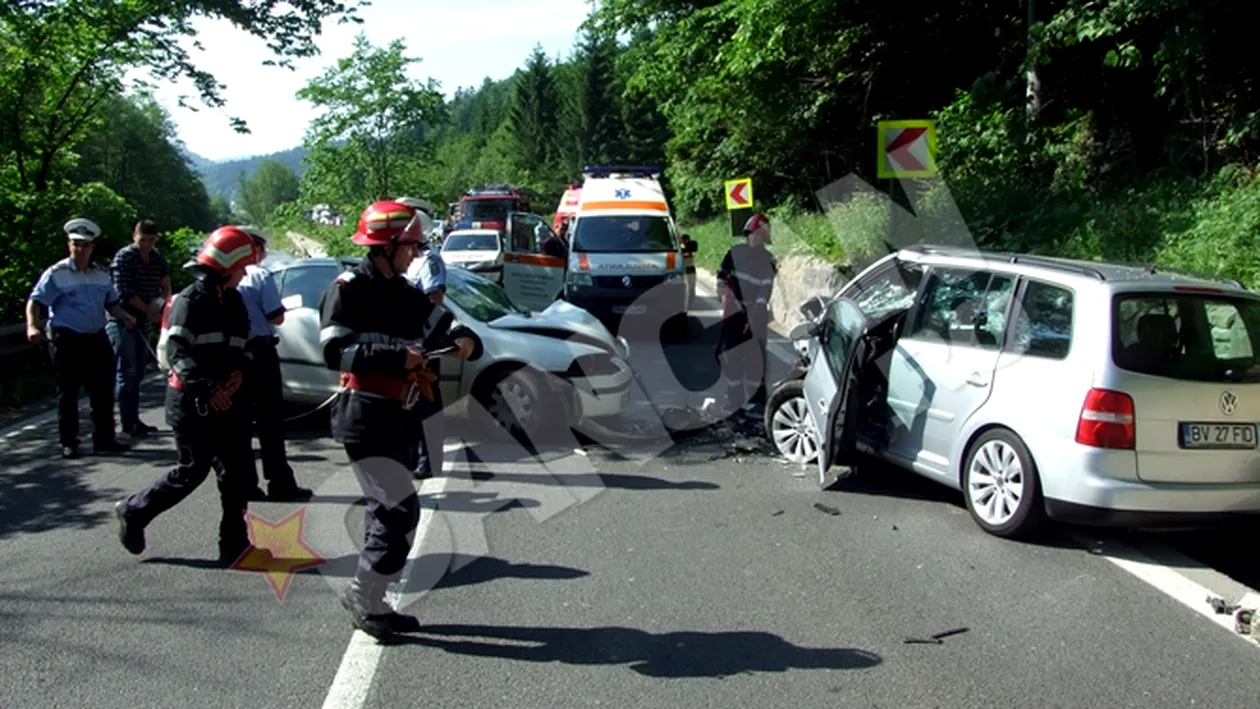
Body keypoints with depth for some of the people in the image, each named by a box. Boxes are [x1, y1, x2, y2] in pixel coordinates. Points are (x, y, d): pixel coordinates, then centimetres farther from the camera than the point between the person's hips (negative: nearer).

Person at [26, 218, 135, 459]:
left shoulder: (101, 274, 12)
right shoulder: (57, 274, -6)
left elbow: (111, 303, 22)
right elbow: (35, 302, -11)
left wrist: (124, 316, 4)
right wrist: (32, 326, -27)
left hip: (97, 339, 5)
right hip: (67, 341, -5)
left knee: (103, 391, 7)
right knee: (68, 394, 4)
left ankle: (104, 439, 16)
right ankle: (68, 443, 13)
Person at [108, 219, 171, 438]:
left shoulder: (158, 260, 8)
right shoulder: (124, 257, -11)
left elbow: (165, 286, 12)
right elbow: (123, 293, -17)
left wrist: (161, 305, -9)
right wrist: (149, 309, -14)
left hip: (143, 322, 7)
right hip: (122, 321, -7)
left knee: (137, 373, 12)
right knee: (127, 372, -8)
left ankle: (135, 419, 20)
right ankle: (128, 423, -6)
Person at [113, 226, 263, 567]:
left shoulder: (233, 302, 14)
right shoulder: (190, 301, -12)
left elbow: (244, 347, 21)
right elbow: (173, 351, -20)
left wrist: (241, 372, -2)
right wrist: (206, 389, -28)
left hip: (228, 401, 8)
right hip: (191, 402, -7)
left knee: (237, 470, 4)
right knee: (192, 471, 0)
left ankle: (234, 545, 12)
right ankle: (133, 512, 23)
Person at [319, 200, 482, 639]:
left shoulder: (404, 293, 14)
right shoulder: (349, 290, -11)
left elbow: (440, 323, 11)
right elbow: (335, 351, -21)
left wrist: (463, 339, -12)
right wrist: (395, 357, -28)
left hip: (399, 418, 9)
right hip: (365, 417, -9)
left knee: (386, 512, 16)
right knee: (402, 510, -12)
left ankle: (370, 602, 27)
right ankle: (363, 597, 3)